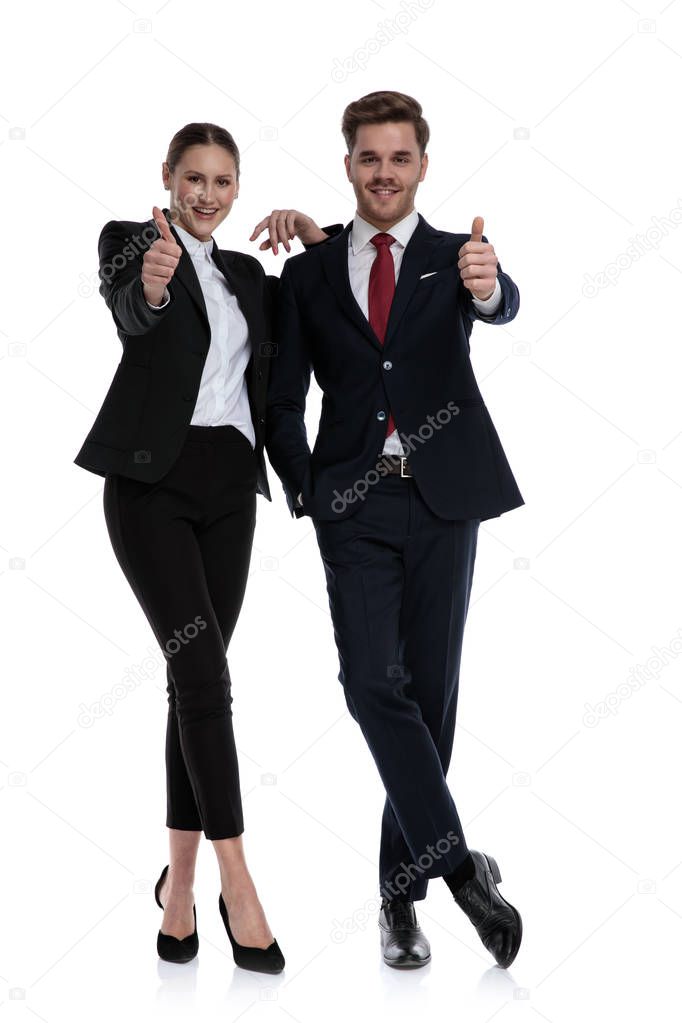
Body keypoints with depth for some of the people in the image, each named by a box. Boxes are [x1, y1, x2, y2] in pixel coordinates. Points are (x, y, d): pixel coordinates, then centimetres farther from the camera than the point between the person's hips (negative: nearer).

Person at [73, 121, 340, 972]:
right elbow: (128, 312, -20)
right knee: (203, 670, -13)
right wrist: (151, 287, -43)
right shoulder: (130, 239, 2)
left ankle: (180, 879, 15)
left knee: (196, 677, 6)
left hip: (229, 485, 5)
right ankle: (237, 884, -8)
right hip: (153, 479, -5)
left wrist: (313, 235, 6)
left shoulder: (245, 273, 18)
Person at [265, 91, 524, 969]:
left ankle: (402, 888, 16)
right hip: (354, 503, 1)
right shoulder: (309, 273, 11)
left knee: (431, 692, 4)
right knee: (373, 683, -15)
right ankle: (459, 866, -10)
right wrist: (305, 494, 1)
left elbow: (500, 307, -17)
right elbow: (283, 401, 12)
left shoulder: (454, 257, 8)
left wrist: (489, 285, -40)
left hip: (442, 500, 0)